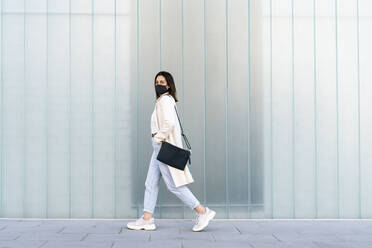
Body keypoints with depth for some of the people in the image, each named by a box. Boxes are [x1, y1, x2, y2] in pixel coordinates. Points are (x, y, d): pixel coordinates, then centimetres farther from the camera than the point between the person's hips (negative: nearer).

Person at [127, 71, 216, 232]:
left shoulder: (165, 100, -13)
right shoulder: (162, 101, 17)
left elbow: (169, 123, -28)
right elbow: (176, 127, 23)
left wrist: (159, 138, -17)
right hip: (159, 148, 10)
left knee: (174, 185, -6)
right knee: (151, 184, 10)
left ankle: (203, 212, 1)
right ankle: (147, 220, 14)